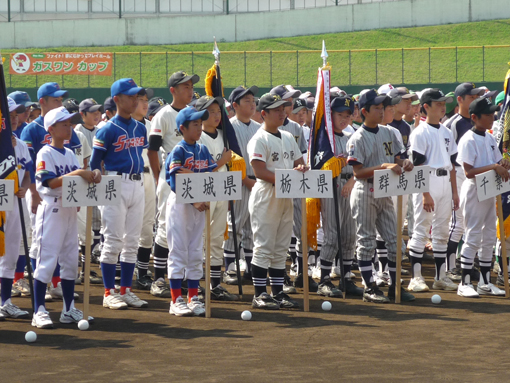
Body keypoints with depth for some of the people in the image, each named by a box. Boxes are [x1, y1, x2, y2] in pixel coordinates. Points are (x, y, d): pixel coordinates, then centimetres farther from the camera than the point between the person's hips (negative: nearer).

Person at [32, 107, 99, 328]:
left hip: (70, 209, 8)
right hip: (52, 209, -8)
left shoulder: (70, 154, 14)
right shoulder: (45, 154, -8)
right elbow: (51, 182, -18)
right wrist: (76, 174, -25)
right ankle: (39, 311, -5)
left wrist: (91, 176, -10)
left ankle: (69, 310, 17)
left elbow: (78, 182, 10)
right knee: (47, 260, -8)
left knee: (70, 260, 10)